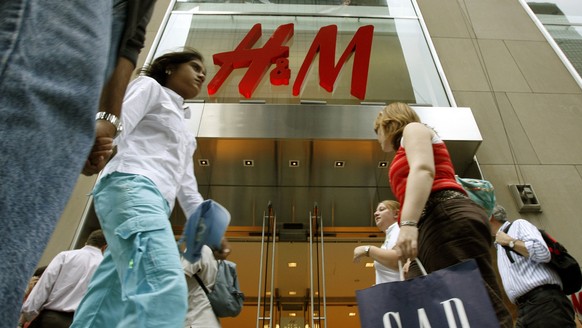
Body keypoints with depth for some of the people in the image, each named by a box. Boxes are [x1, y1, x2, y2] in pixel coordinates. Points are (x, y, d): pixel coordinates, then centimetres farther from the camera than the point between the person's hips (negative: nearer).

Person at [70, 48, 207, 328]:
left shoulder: (182, 129, 35)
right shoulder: (150, 87, 15)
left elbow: (187, 187, 29)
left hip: (154, 202, 9)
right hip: (131, 187, -9)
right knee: (166, 289, -29)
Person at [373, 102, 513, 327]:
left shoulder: (413, 129, 13)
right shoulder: (407, 156, 37)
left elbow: (423, 170, -9)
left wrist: (408, 223, -24)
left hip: (449, 219, -8)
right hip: (433, 228, 8)